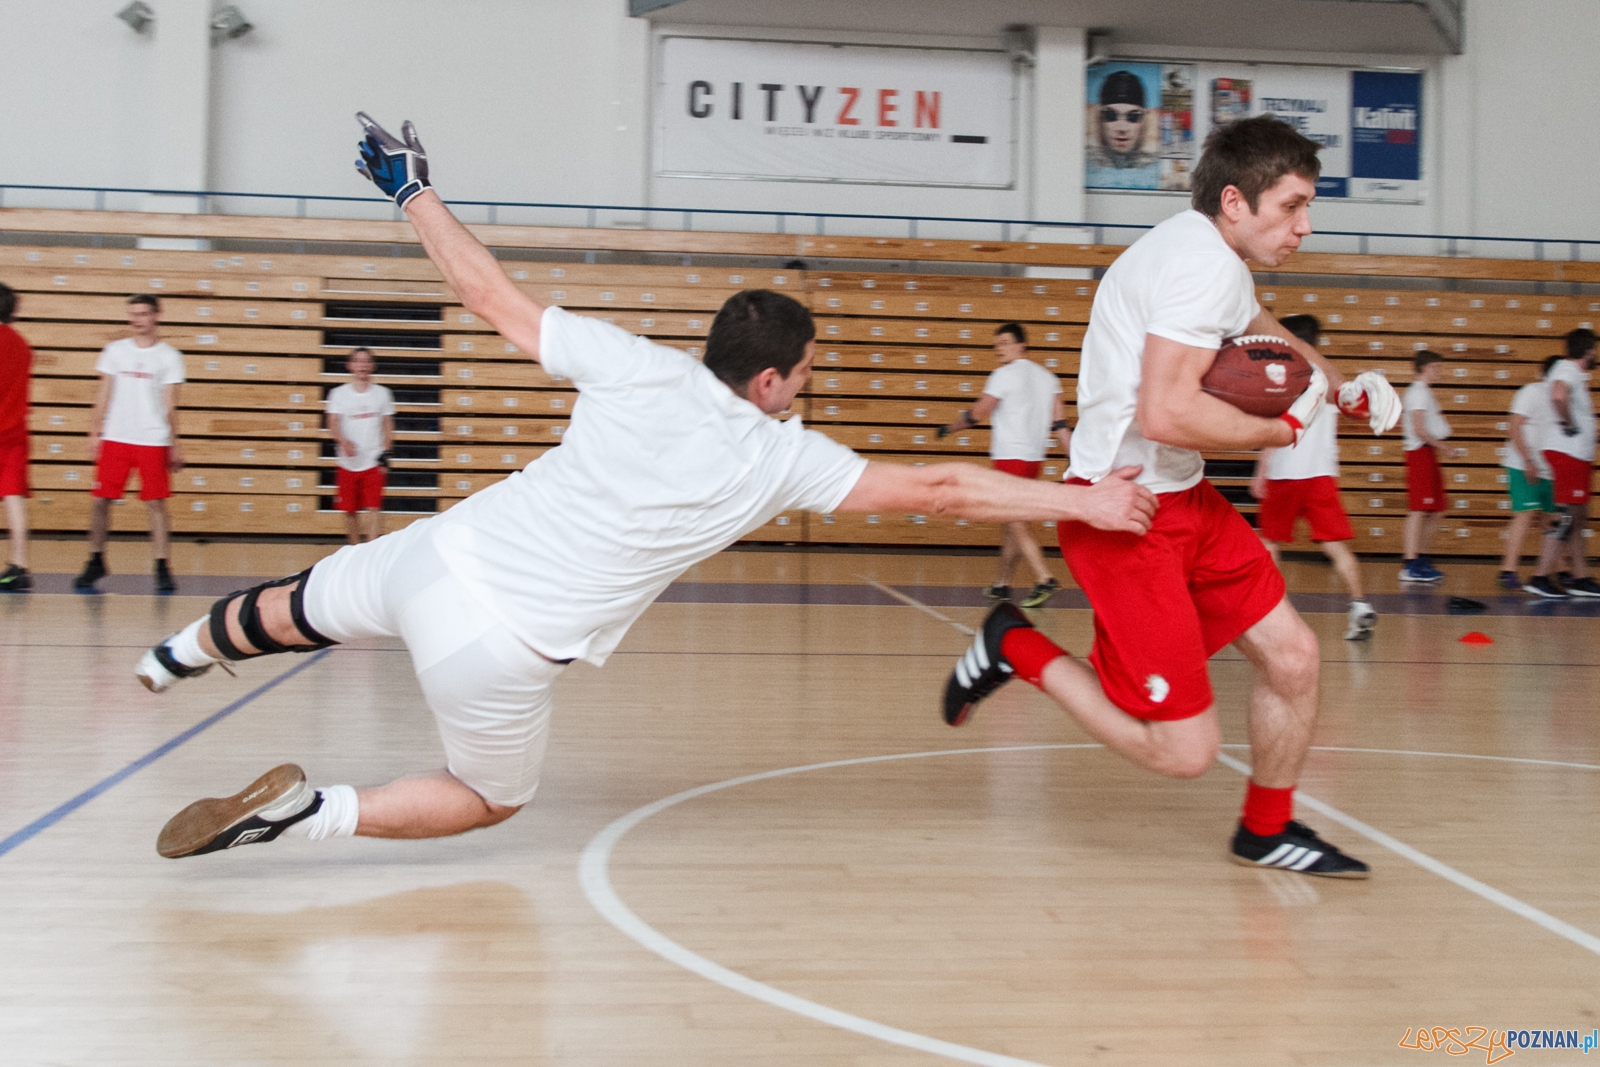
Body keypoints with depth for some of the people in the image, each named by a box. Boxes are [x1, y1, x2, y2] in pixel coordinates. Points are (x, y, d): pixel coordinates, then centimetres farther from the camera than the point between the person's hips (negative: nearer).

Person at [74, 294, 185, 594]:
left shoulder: (169, 356, 3)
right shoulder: (115, 351, 9)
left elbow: (170, 404, 3)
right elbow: (104, 395, 11)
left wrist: (174, 444, 0)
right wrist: (95, 432, 4)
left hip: (153, 441, -2)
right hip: (115, 437, 2)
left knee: (156, 503, -3)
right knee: (101, 500, 2)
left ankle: (162, 567, 2)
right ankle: (96, 561, 17)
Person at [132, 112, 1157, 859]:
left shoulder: (638, 366, -5)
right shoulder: (781, 455, -9)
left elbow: (492, 296, 1)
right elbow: (935, 489, -7)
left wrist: (414, 193, 15)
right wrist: (1084, 500, 1)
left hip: (439, 553, 4)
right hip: (501, 647, -3)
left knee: (296, 610, 32)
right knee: (492, 799, 22)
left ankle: (182, 653, 56)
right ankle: (307, 811, 5)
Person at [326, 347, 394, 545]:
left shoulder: (382, 393, 5)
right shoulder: (339, 394, 1)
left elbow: (388, 425, 9)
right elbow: (333, 423, -8)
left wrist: (386, 452, -2)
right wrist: (343, 441, -28)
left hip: (374, 462, -1)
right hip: (348, 462, 1)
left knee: (373, 508, -12)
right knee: (350, 510, 8)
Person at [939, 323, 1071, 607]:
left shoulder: (1005, 375, -8)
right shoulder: (1047, 377, 13)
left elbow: (976, 414, -3)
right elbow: (1060, 424, 7)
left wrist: (948, 429, 12)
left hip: (1010, 457, -8)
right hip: (1034, 458, 8)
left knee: (1015, 522, -9)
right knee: (1010, 522, 15)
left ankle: (1044, 579, -20)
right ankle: (1001, 584, 21)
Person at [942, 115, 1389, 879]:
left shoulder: (1215, 259, 16)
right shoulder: (1205, 263, -18)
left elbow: (1261, 332, 39)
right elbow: (1167, 415, -29)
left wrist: (1343, 386, 21)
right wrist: (1285, 427, -13)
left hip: (1183, 499, 11)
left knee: (1292, 654, 9)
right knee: (1184, 750, -8)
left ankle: (1267, 832, 29)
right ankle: (1017, 648, 8)